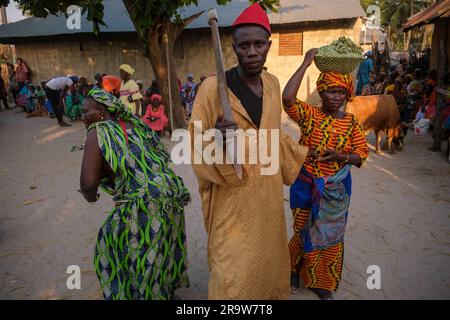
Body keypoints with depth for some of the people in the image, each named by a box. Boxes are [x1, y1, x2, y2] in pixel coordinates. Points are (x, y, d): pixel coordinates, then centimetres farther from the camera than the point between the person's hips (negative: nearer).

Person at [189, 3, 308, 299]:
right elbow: (197, 147, -13)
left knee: (267, 257, 21)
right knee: (233, 273, 3)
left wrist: (303, 154, 26)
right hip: (232, 197, -6)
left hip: (268, 190, 6)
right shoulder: (213, 87, -16)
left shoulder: (273, 83, 4)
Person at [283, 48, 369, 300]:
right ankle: (296, 270, 40)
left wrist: (341, 156, -22)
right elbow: (287, 98, -28)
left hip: (337, 189, 3)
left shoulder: (351, 123, -1)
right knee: (305, 232, 12)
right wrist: (306, 63, -24)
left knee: (331, 237, 14)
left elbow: (362, 155, -1)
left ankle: (322, 283, 36)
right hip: (307, 185, -2)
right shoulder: (309, 115, -9)